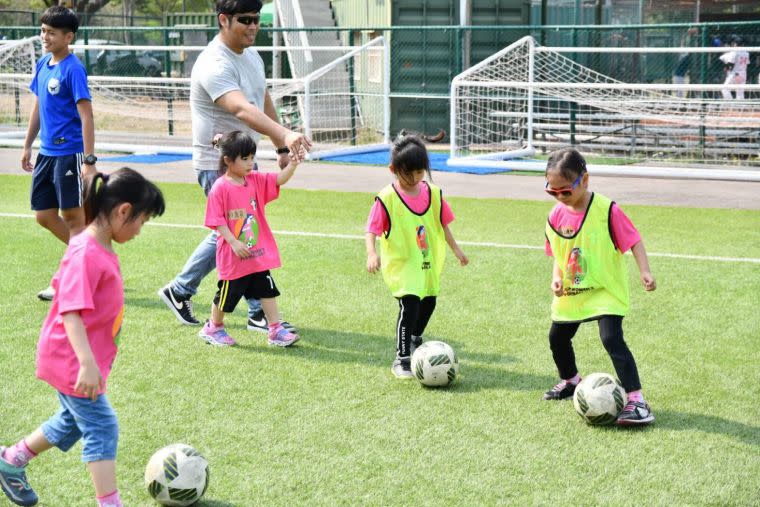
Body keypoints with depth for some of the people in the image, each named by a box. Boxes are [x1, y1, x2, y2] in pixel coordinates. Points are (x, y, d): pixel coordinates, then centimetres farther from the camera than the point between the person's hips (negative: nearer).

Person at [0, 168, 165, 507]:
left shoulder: (103, 249, 6)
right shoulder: (85, 253, -24)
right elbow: (71, 312, -31)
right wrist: (87, 363, -38)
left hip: (78, 359, 10)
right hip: (71, 360, -10)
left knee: (73, 421, 23)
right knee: (102, 428, -6)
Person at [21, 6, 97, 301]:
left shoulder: (73, 69, -14)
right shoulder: (43, 64, 10)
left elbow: (86, 116, -17)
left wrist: (89, 161, -22)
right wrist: (28, 145, 20)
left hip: (69, 152, -9)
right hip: (46, 152, 9)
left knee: (73, 216, 1)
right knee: (44, 215, 11)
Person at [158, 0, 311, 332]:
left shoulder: (252, 55, 6)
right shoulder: (214, 65, -25)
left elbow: (264, 103, 19)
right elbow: (243, 110, -42)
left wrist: (282, 148, 17)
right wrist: (284, 135, -56)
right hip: (217, 165, -10)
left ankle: (180, 291, 33)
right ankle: (259, 313, 9)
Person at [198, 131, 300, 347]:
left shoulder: (255, 180, 4)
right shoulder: (220, 188, -14)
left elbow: (279, 179, -6)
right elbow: (217, 221, -14)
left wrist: (293, 164, -24)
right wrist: (234, 243, -20)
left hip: (258, 252, 6)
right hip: (233, 256, -5)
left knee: (267, 290, 5)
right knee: (227, 295, 9)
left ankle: (276, 330, 11)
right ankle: (214, 328, 30)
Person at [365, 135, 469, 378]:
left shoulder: (433, 193, 0)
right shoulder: (387, 198, -15)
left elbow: (442, 224, 13)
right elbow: (371, 231, -17)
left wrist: (455, 249, 16)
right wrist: (372, 253, -33)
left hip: (428, 262, 6)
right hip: (401, 264, -6)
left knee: (428, 303, 18)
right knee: (409, 304, -18)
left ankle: (415, 342, 46)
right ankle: (402, 359, -8)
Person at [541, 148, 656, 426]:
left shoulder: (607, 210, -18)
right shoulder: (556, 216, -2)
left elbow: (633, 240, -15)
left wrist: (644, 271, -27)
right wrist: (556, 277, -8)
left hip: (606, 291, -7)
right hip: (570, 293, 7)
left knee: (611, 339, -21)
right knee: (557, 338, 18)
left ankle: (637, 400, -19)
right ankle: (570, 381, 47)